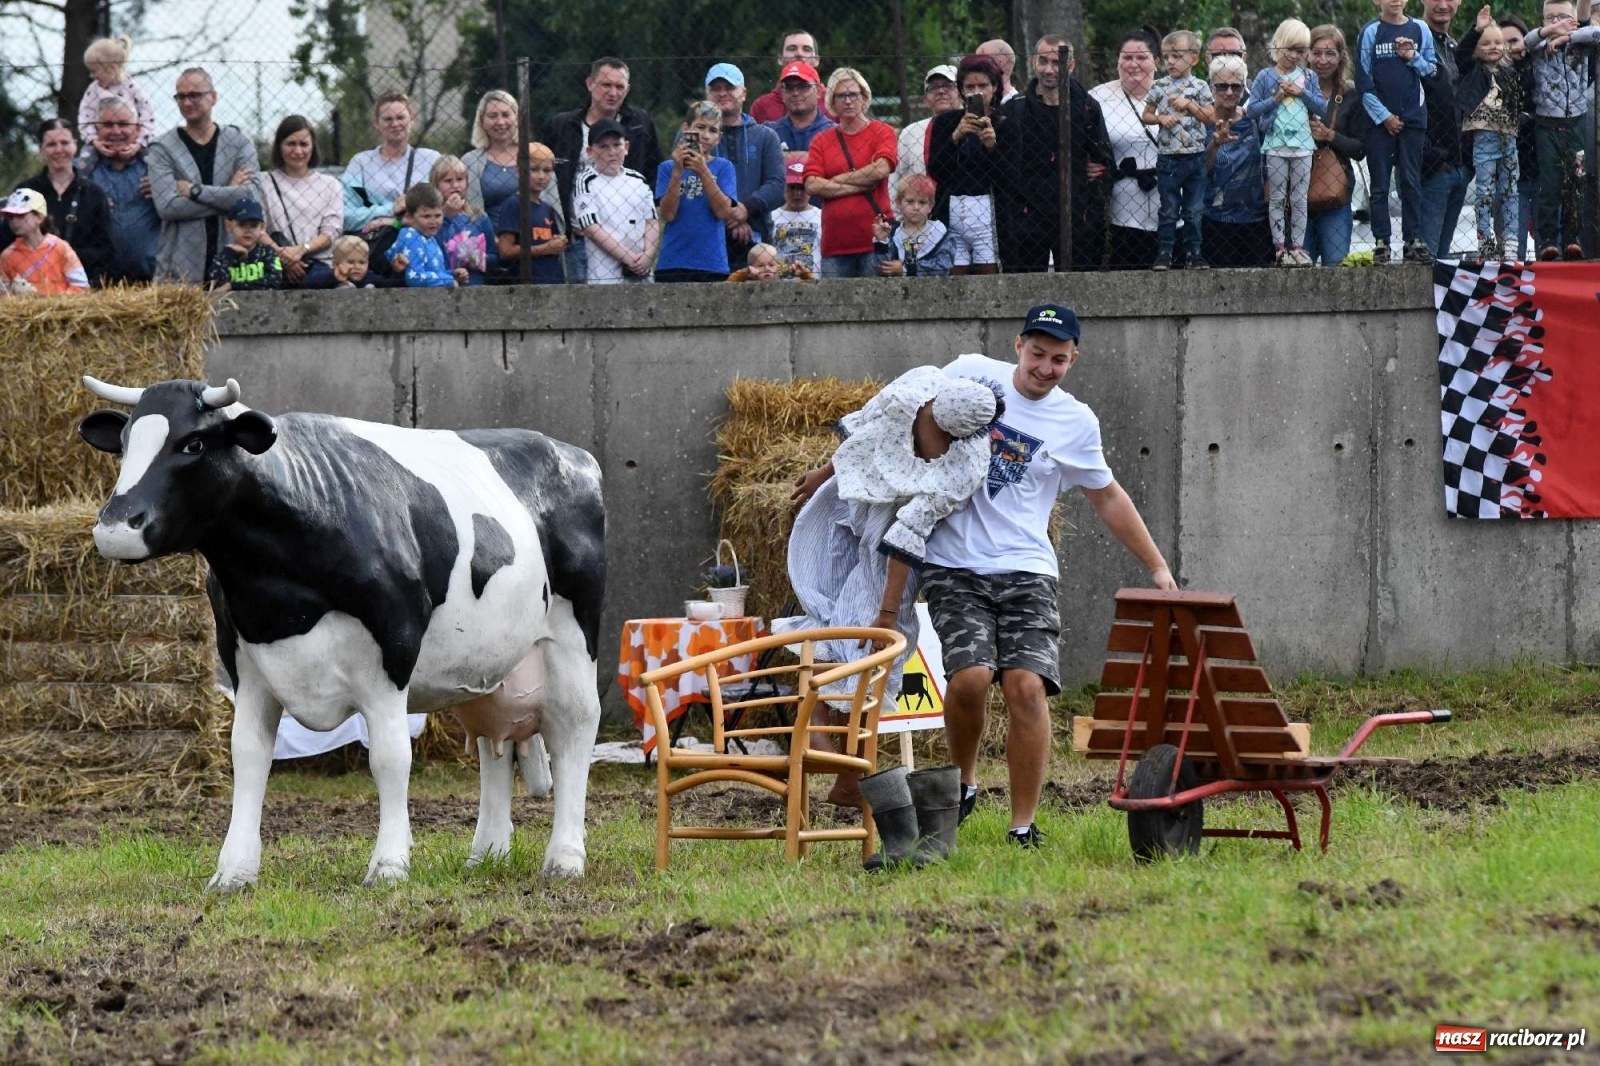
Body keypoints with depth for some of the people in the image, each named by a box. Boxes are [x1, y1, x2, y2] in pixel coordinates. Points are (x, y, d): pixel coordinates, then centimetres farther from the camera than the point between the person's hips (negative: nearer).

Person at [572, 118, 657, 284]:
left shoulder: (638, 181, 12)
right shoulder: (587, 184, -3)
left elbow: (651, 222, 10)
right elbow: (592, 229, -10)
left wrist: (648, 255, -9)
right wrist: (628, 258, -15)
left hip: (641, 272, 5)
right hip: (604, 275, -5)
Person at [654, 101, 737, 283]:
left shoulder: (723, 167, 6)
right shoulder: (668, 167, 7)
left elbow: (724, 212, -6)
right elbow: (667, 214, -4)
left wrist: (703, 172, -14)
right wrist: (678, 171, -13)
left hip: (712, 264, 0)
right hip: (673, 265, 0)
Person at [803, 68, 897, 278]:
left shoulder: (881, 133, 7)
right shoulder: (821, 142, 13)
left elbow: (881, 169, -10)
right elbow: (812, 185, -1)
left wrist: (837, 180, -2)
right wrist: (861, 186, -6)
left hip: (874, 237, -2)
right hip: (835, 243, 2)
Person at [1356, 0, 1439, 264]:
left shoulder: (1420, 30, 7)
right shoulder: (1370, 32, 0)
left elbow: (1431, 71, 11)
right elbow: (1363, 80, -2)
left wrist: (1413, 58, -9)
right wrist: (1384, 116, -7)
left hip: (1413, 117, 2)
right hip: (1380, 119, -2)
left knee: (1412, 182, 2)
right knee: (1379, 185, 0)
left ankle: (1414, 241, 4)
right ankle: (1381, 242, 2)